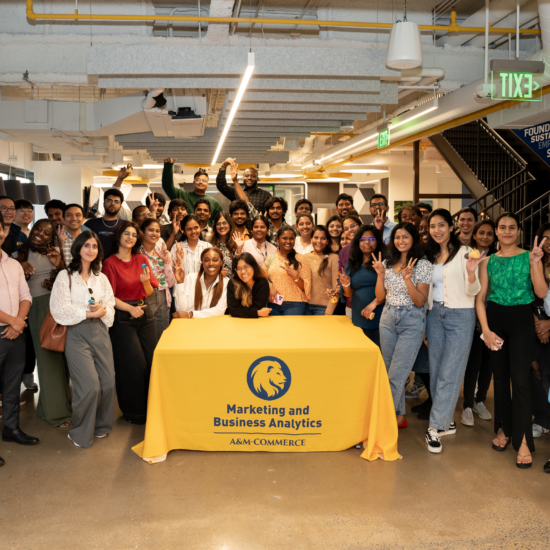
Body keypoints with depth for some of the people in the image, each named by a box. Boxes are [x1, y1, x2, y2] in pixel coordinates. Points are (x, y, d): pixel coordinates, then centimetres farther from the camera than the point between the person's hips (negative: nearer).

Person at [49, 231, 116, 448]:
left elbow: (110, 307, 12)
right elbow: (60, 310, -8)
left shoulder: (101, 277, 15)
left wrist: (102, 310, -10)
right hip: (77, 334, -5)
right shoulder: (65, 276, 0)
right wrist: (87, 313, -12)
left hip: (100, 331, 5)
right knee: (90, 386, -11)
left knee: (108, 382, 0)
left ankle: (100, 426, 23)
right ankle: (80, 434, 11)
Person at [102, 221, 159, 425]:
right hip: (122, 317, -4)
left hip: (145, 314, 4)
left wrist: (146, 281, -12)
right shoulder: (110, 263, -3)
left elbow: (149, 293, 9)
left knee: (151, 360, 0)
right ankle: (134, 412, 12)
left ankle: (150, 407, 16)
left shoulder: (142, 259, 9)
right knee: (133, 364, -4)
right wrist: (130, 309, -18)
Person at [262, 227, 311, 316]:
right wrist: (270, 287, -8)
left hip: (294, 305, -3)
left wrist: (296, 277, -19)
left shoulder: (300, 260, 1)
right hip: (274, 304, 3)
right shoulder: (270, 259, 11)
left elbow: (306, 287, 0)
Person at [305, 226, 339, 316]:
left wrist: (328, 313, -12)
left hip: (323, 307, -4)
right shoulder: (305, 257, 6)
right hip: (305, 306, 4)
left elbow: (336, 288, -8)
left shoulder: (333, 258, -7)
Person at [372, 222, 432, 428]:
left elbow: (420, 301, -12)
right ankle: (399, 416, 24)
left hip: (412, 322, -5)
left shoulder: (423, 265, -7)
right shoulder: (387, 263, 7)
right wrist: (380, 274, -6)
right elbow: (380, 297, 6)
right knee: (390, 372, 11)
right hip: (388, 319, 5)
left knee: (397, 374, -8)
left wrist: (407, 278, -23)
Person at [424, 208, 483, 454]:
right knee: (436, 370, 8)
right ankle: (447, 421, 21)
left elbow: (472, 291, -11)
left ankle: (436, 427, -3)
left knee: (450, 372, -6)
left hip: (460, 315, -6)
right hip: (434, 314, 6)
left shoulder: (464, 253, -5)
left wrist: (471, 271, -28)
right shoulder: (430, 255, 12)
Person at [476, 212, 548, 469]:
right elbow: (480, 298, 4)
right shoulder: (489, 262, 6)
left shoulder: (529, 257, 0)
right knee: (500, 376, 9)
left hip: (522, 320, -3)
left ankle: (523, 441, -4)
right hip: (494, 318, 3)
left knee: (520, 378, -9)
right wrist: (485, 330, -6)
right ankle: (504, 429, 23)